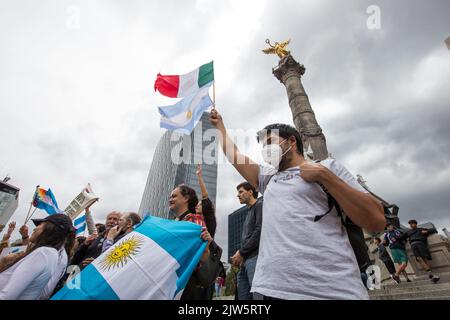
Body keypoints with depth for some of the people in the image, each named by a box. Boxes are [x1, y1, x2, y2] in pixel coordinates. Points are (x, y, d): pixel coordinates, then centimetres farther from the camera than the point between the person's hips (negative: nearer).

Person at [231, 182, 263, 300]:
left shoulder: (260, 205, 1)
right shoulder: (249, 212, 26)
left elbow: (259, 232, -13)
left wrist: (241, 252, -9)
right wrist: (240, 252, 7)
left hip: (255, 257, -8)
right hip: (246, 260, 9)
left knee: (258, 294, -11)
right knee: (242, 296, 6)